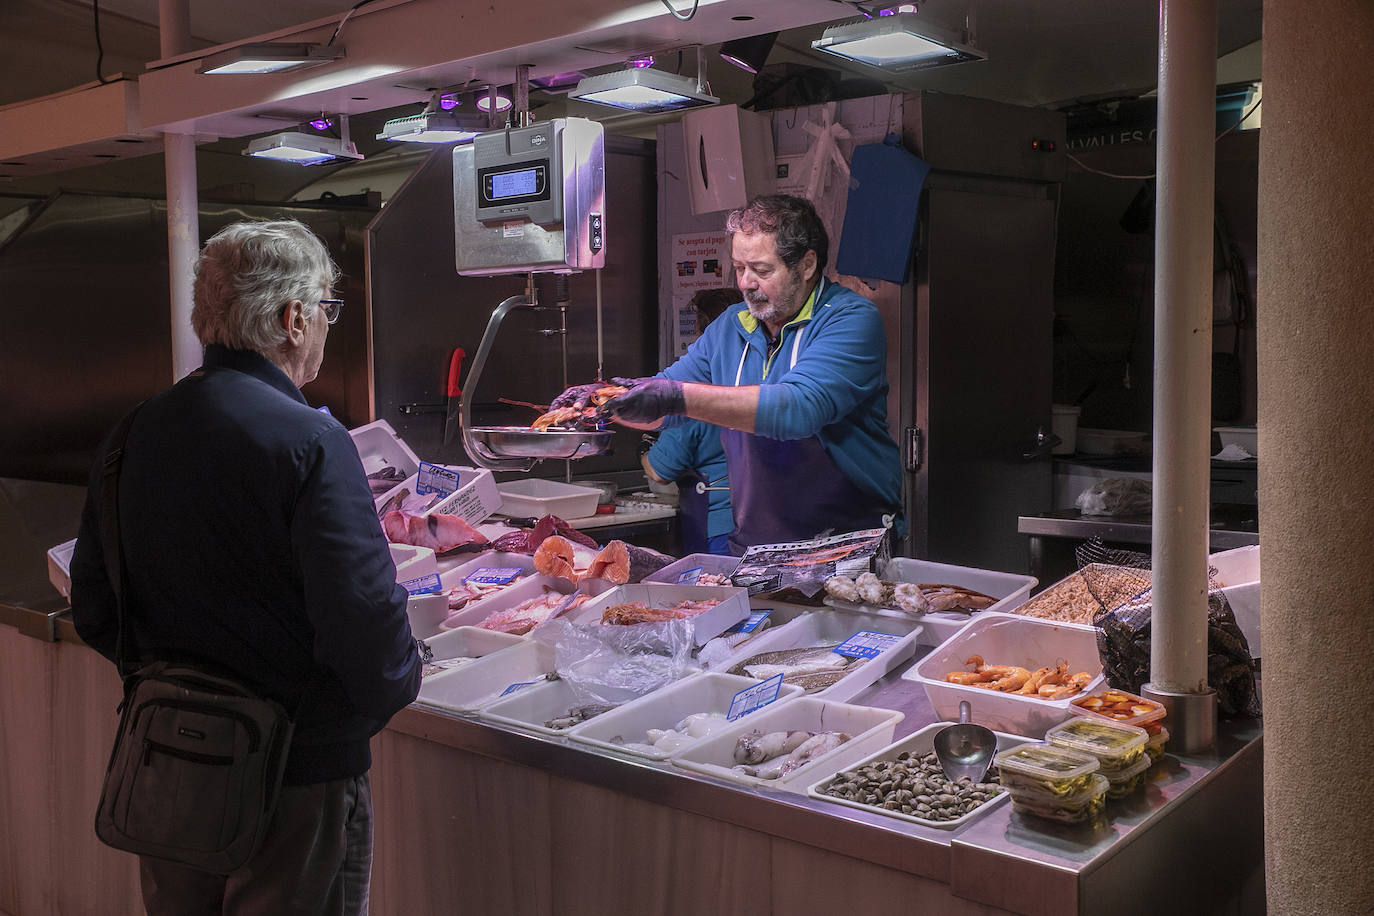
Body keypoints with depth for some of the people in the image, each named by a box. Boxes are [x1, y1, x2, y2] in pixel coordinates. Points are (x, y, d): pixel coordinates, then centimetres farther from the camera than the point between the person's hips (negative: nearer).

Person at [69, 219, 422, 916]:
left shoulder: (132, 434, 0)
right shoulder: (310, 444, -20)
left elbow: (92, 611, 6)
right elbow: (365, 617, -25)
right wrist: (394, 687, -5)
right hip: (299, 779, -6)